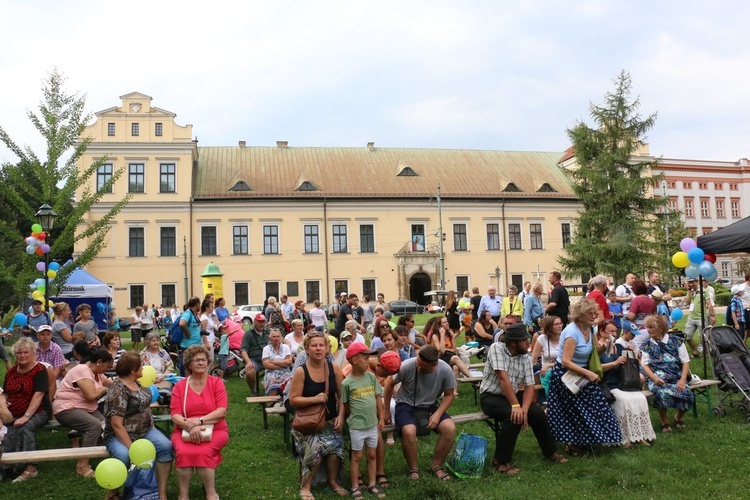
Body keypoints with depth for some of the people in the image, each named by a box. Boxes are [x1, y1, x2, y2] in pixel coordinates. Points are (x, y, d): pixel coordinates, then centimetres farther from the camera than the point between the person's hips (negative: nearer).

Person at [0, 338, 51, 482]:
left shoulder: (39, 370, -7)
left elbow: (38, 395, -17)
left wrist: (26, 416, -26)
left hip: (38, 411, -5)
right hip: (14, 414, 5)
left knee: (26, 427, -34)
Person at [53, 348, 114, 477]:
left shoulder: (96, 373, 11)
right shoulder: (82, 370, -19)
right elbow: (91, 395, -26)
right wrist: (104, 388, -9)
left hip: (87, 408, 9)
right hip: (67, 409, -9)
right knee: (95, 425, -31)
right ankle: (82, 465, -25)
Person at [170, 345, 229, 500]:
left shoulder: (216, 382, 2)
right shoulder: (179, 386, 5)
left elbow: (222, 411, -7)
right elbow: (175, 415, -4)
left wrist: (199, 421, -21)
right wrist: (190, 427, -23)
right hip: (185, 431, 1)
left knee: (202, 452, -31)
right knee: (183, 452, -31)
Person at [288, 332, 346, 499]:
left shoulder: (334, 368, -5)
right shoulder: (301, 372, -13)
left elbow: (342, 395, 1)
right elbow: (293, 399, -11)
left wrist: (341, 416, -10)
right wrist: (314, 399, -24)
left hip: (330, 420, 3)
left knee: (334, 449, -14)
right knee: (313, 451, -23)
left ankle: (333, 481, 15)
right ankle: (305, 487, 2)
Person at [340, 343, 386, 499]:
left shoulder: (371, 376, -2)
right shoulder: (347, 383, -14)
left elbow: (378, 398, 6)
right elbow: (343, 404, -4)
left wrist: (381, 418, 7)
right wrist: (352, 418, -2)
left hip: (373, 425, 4)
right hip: (356, 427, -4)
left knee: (372, 455, 15)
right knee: (357, 457, 9)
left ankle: (372, 485, 29)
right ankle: (355, 487, 22)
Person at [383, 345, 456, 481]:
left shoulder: (445, 370, -18)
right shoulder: (407, 366, -24)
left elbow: (449, 395, -3)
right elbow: (390, 383, -7)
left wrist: (437, 414, -17)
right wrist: (386, 410, -1)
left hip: (430, 406, 3)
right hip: (406, 405, -2)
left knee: (450, 428, -22)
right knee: (409, 431, -33)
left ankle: (436, 465, 1)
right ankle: (413, 469, -6)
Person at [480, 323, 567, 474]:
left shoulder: (526, 357, -2)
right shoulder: (497, 349, -20)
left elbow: (529, 386, -6)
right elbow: (503, 378, -28)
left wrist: (524, 408, -24)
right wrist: (516, 406, -33)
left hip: (512, 395, 6)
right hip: (490, 396, -6)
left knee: (538, 413, -11)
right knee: (513, 416, -31)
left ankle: (550, 452, 14)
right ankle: (501, 462, -18)